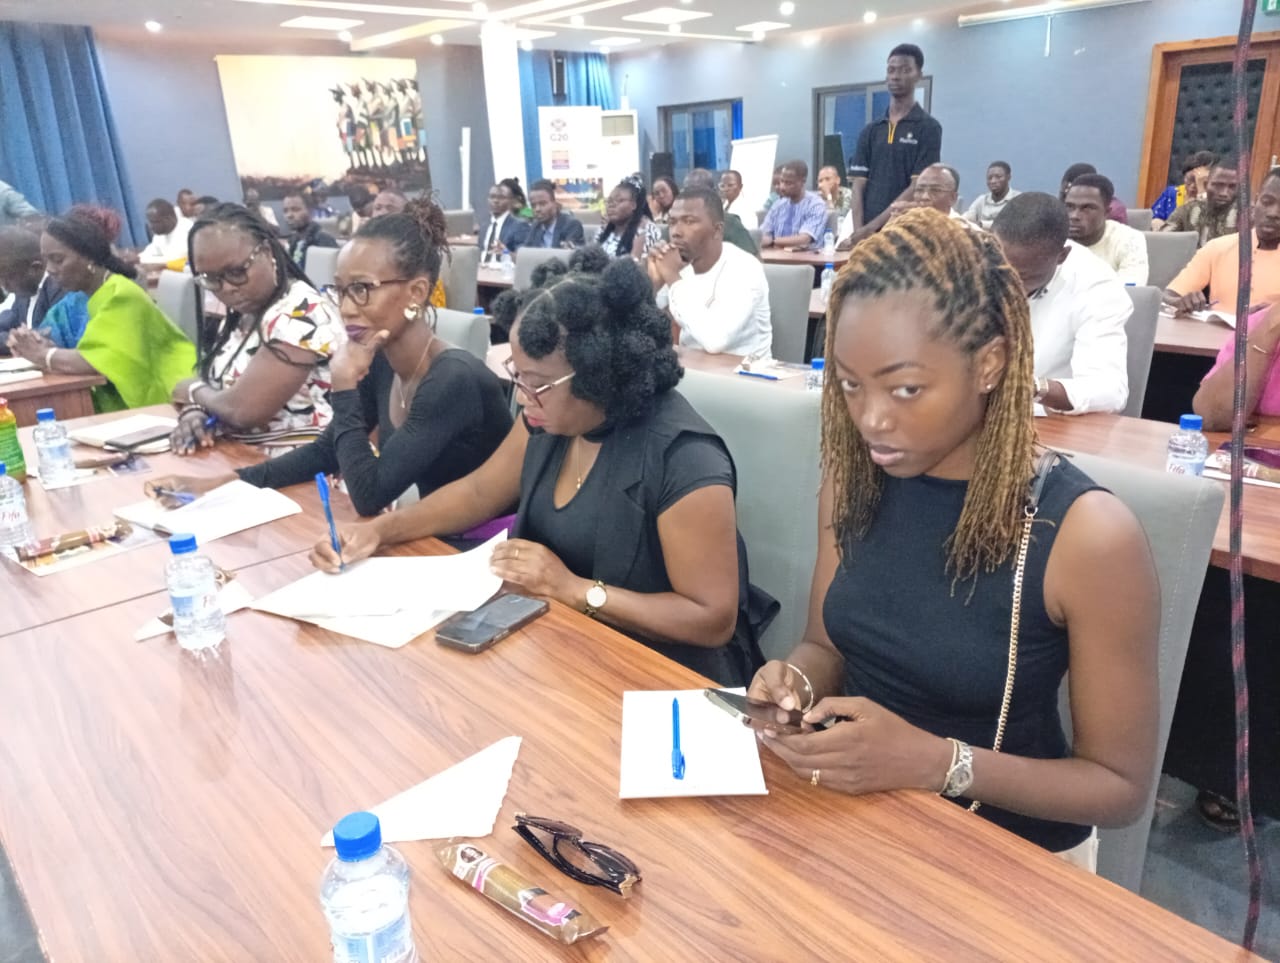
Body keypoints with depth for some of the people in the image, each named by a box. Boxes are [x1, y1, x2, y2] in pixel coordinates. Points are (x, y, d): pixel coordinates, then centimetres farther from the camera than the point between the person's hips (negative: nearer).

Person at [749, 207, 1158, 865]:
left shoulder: (1086, 534, -20)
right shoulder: (854, 479, -6)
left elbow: (1119, 785, -12)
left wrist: (934, 762, -25)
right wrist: (797, 682, -15)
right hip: (854, 814, 3)